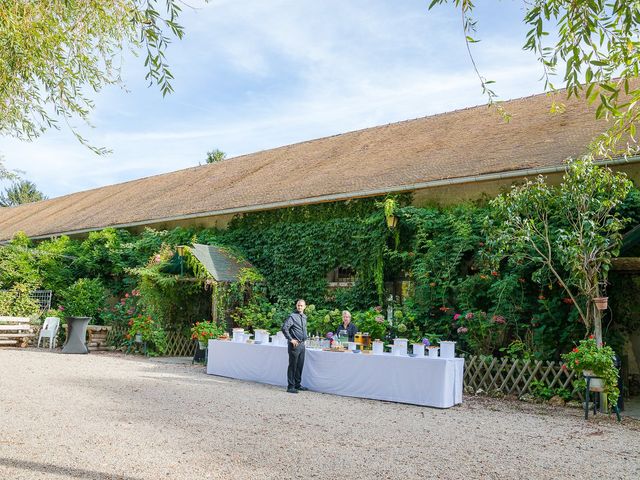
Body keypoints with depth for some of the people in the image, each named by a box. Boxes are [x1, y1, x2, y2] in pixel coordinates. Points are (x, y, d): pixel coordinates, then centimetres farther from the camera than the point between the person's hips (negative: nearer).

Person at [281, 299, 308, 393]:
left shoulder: (304, 317, 13)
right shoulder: (292, 316, -12)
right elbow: (284, 328, -19)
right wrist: (291, 339, -18)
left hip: (302, 344, 8)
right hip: (294, 344, -7)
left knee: (300, 365, 13)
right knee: (292, 366, -3)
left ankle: (298, 384, 24)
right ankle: (290, 387, 3)